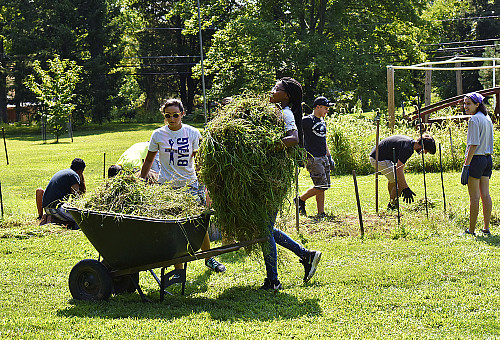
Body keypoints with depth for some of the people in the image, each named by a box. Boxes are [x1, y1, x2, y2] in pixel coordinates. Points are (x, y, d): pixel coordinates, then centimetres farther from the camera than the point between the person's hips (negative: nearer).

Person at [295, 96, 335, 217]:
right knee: (321, 186, -13)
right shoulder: (307, 120, -9)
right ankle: (301, 200, 5)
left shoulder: (322, 122, 17)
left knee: (324, 186, 5)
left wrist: (329, 156, 25)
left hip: (323, 158, 8)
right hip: (313, 158, -8)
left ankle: (321, 212, 9)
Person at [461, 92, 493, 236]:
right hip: (487, 159, 8)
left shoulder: (474, 119, -13)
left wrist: (466, 165, -17)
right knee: (485, 195, 9)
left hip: (476, 159, -8)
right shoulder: (487, 119, 13)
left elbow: (474, 145, -18)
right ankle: (486, 228, 12)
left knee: (474, 196, -4)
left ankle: (471, 230, -1)